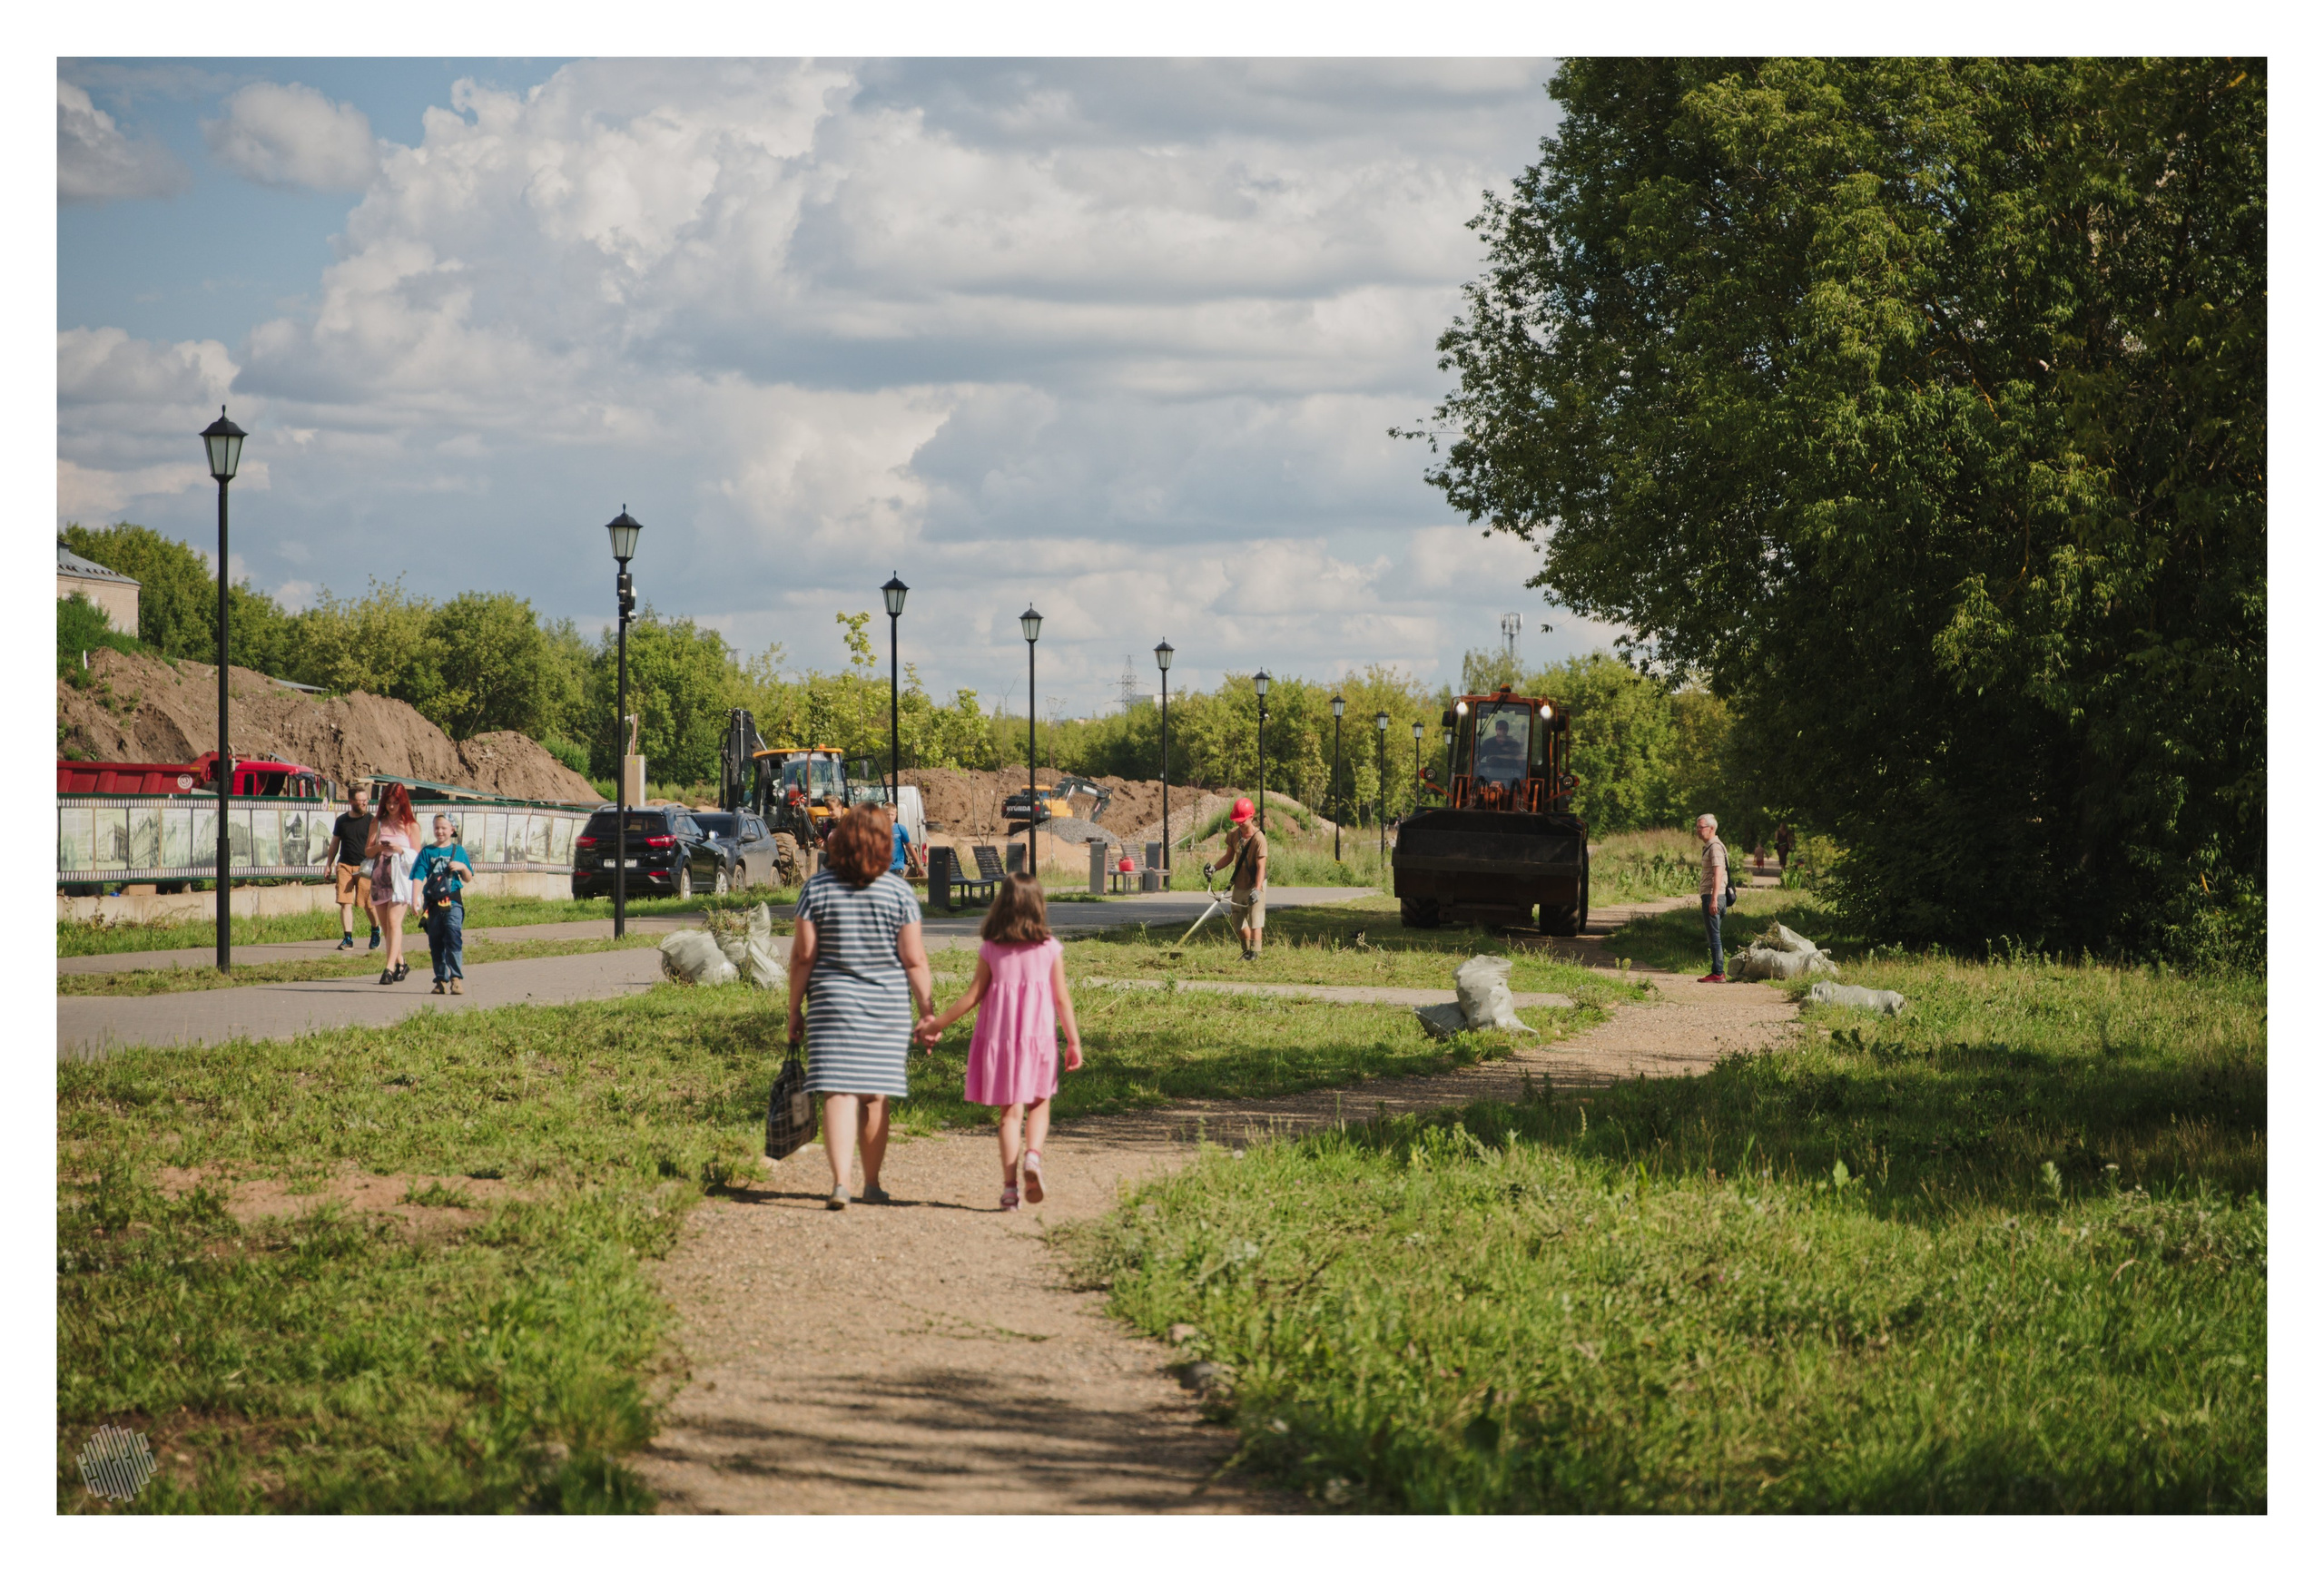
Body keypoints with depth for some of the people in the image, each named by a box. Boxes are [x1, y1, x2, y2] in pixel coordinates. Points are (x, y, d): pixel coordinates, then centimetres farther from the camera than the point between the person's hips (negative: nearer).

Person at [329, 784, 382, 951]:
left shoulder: (371, 821, 2)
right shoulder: (341, 821, 10)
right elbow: (334, 844, 19)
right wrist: (329, 865, 17)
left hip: (364, 867, -2)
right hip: (344, 865, 2)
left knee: (368, 903, 1)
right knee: (345, 903, -6)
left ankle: (376, 930, 28)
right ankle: (347, 938, -4)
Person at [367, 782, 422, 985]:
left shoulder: (411, 826, 3)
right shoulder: (378, 823, 11)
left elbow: (417, 855, 2)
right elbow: (368, 852, 9)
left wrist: (401, 850, -16)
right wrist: (379, 848, -12)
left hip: (401, 877, -4)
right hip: (380, 877, 4)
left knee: (393, 921, -16)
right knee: (385, 924, 8)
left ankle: (390, 968, -23)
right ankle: (400, 964, 24)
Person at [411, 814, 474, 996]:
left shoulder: (458, 850, 9)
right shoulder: (427, 852, 8)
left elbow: (468, 878, 13)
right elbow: (418, 877, -2)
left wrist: (463, 867, -8)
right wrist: (416, 898, -15)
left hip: (452, 903, -2)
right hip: (433, 904, 2)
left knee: (453, 937, -16)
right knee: (436, 943, 5)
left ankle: (455, 978, -16)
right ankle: (441, 980, 13)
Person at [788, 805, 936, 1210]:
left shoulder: (817, 889, -3)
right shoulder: (899, 893, -3)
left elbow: (803, 956, -3)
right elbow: (914, 960, -4)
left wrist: (795, 1010, 5)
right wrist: (928, 1011, 3)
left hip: (832, 1003, -1)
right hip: (888, 1007, 1)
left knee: (839, 1094, -5)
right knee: (875, 1097, 12)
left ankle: (840, 1181, -19)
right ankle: (872, 1183, 23)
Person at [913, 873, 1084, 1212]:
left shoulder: (990, 950, -3)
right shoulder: (1050, 949, -3)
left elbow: (973, 996, -2)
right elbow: (1062, 998, -3)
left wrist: (936, 1025, 7)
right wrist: (1074, 1042, 3)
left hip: (999, 1036, 1)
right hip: (1038, 1036, 0)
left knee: (1010, 1111, 7)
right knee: (1039, 1105, 14)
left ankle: (1009, 1185, 1)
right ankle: (1032, 1154, -14)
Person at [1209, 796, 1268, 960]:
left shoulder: (1259, 838, -22)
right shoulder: (1233, 833, -2)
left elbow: (1261, 866, -25)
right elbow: (1229, 856, 11)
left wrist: (1257, 890, -33)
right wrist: (1214, 867, -6)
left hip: (1255, 885, -7)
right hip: (1239, 884, 7)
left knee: (1254, 920, -6)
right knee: (1239, 920, 14)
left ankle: (1254, 953, 0)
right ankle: (1247, 950, 31)